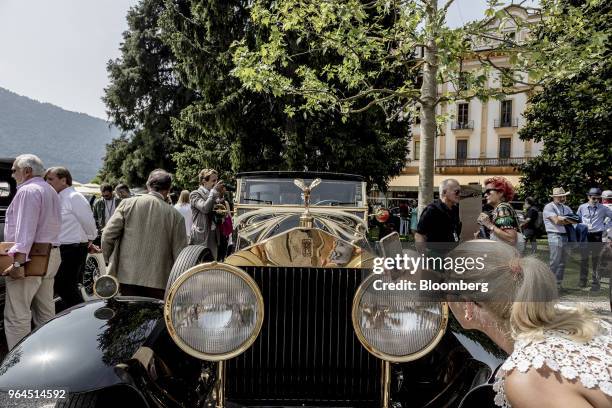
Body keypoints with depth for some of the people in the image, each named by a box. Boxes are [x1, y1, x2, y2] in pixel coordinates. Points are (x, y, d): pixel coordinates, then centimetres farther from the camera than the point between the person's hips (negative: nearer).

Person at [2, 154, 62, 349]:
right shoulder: (51, 191, 20)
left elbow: (25, 229, -21)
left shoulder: (28, 190, -10)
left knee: (16, 315, -5)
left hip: (30, 258, -10)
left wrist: (18, 261, -25)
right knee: (45, 311, 15)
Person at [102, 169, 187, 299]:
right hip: (158, 281, -1)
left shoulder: (127, 204, 0)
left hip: (127, 277, 1)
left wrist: (109, 260, 14)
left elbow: (107, 235, -1)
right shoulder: (175, 215, -4)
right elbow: (180, 253, -1)